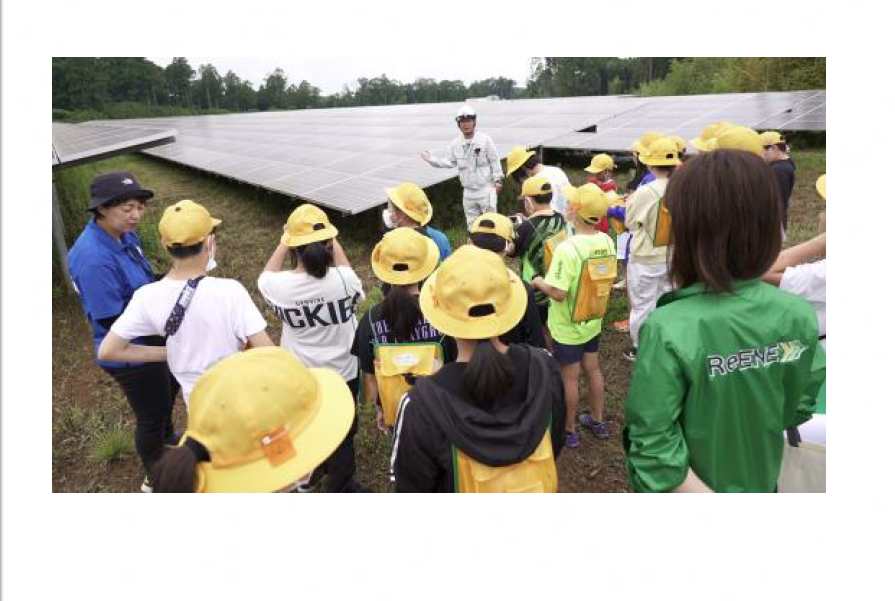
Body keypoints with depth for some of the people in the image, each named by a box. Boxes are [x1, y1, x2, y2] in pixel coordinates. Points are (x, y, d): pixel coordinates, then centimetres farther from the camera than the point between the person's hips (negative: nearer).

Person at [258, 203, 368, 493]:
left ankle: (307, 476, 51)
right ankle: (340, 487, 36)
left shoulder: (281, 286, -21)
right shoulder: (343, 279, -24)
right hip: (342, 373, -2)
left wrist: (283, 242, 5)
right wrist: (333, 242, 7)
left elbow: (266, 277, 5)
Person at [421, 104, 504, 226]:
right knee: (471, 222, 14)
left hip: (486, 189, -4)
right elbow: (450, 162, 10)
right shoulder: (456, 143, 2)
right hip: (468, 191, 4)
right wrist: (432, 160, 3)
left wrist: (498, 179, -6)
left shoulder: (485, 139, -9)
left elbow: (494, 160, -4)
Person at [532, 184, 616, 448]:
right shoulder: (607, 242, -7)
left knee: (569, 378, 10)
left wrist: (539, 282, -11)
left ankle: (568, 430, 28)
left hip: (568, 326, -6)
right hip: (593, 320, 6)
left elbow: (558, 293, -29)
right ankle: (598, 421, 39)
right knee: (593, 370, 21)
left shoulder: (568, 248, -30)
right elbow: (605, 278, 5)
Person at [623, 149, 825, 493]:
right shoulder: (799, 315, -16)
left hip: (690, 487, -4)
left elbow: (655, 454, -29)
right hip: (759, 486, 4)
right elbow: (799, 409, 0)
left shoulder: (668, 329, -32)